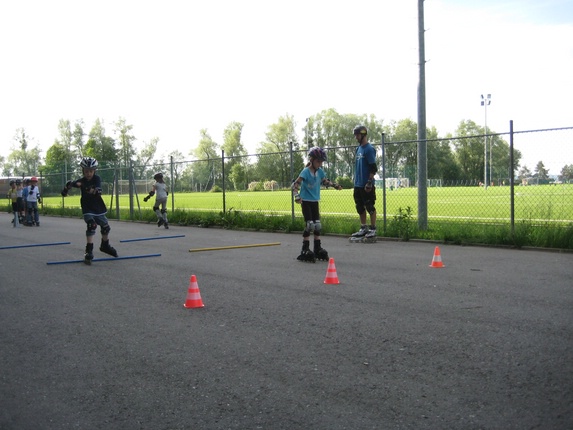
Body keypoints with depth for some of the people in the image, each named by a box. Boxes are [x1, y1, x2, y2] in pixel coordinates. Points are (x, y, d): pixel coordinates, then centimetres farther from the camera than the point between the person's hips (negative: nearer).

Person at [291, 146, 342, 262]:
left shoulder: (320, 171, 2)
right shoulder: (306, 172, -18)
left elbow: (325, 181, 21)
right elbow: (296, 184, -26)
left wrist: (335, 185, 10)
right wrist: (297, 196, -39)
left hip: (315, 201, 7)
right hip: (306, 201, -7)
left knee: (318, 225, 9)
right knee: (309, 225, -11)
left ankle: (317, 249, 20)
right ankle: (305, 250, -2)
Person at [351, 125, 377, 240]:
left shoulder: (369, 149, -12)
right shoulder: (358, 148, 14)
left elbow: (373, 168, -16)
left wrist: (369, 182, -20)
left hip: (366, 185, -9)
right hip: (357, 184, 9)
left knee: (370, 207, -1)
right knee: (360, 207, 13)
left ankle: (373, 230, 6)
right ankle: (363, 229, 22)